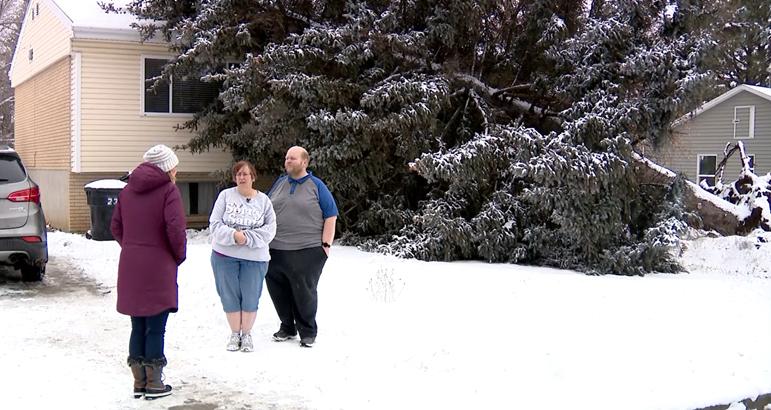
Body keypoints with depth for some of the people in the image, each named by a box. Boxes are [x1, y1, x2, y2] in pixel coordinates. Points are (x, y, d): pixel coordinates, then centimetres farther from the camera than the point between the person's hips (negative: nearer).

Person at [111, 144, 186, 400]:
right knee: (155, 328, 3)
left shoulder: (128, 190, 10)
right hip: (158, 269, -6)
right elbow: (175, 229, -17)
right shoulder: (168, 190, -9)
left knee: (137, 327, 13)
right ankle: (154, 384, 9)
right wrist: (179, 256, -2)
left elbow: (116, 227, 10)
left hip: (130, 269, 6)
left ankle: (139, 383, 18)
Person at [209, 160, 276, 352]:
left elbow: (270, 229, -5)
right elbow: (215, 223, -4)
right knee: (229, 295, 7)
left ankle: (246, 333, 21)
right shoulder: (225, 195, 1)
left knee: (250, 297, 4)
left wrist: (247, 237, -17)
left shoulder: (263, 200, 2)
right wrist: (233, 235, -20)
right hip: (225, 255, 0)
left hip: (254, 257, 0)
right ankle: (235, 333, 23)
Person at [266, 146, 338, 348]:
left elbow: (330, 216, -1)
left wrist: (326, 244, -8)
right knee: (278, 291, 9)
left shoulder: (316, 186, 1)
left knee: (304, 292, 1)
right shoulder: (279, 183, 13)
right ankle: (287, 327, 25)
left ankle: (308, 331, 15)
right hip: (276, 251, 4)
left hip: (307, 251, -4)